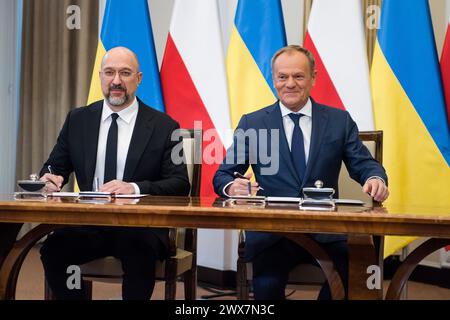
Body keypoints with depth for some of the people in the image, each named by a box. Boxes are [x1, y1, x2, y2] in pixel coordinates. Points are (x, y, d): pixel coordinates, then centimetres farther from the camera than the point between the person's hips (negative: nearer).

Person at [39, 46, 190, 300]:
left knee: (139, 250, -34)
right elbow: (55, 167, 15)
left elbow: (180, 184, -5)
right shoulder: (78, 120, 11)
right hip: (89, 224, 3)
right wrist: (50, 178, -10)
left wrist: (135, 188, -23)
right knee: (53, 248, -26)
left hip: (141, 226, -2)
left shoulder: (164, 127, 1)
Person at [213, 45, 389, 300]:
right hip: (271, 231, -1)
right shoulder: (252, 124, 8)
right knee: (267, 285, -30)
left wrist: (376, 179, -15)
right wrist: (232, 186, -17)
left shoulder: (340, 121, 11)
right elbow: (223, 175, 7)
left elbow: (364, 164, 10)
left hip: (326, 231, 1)